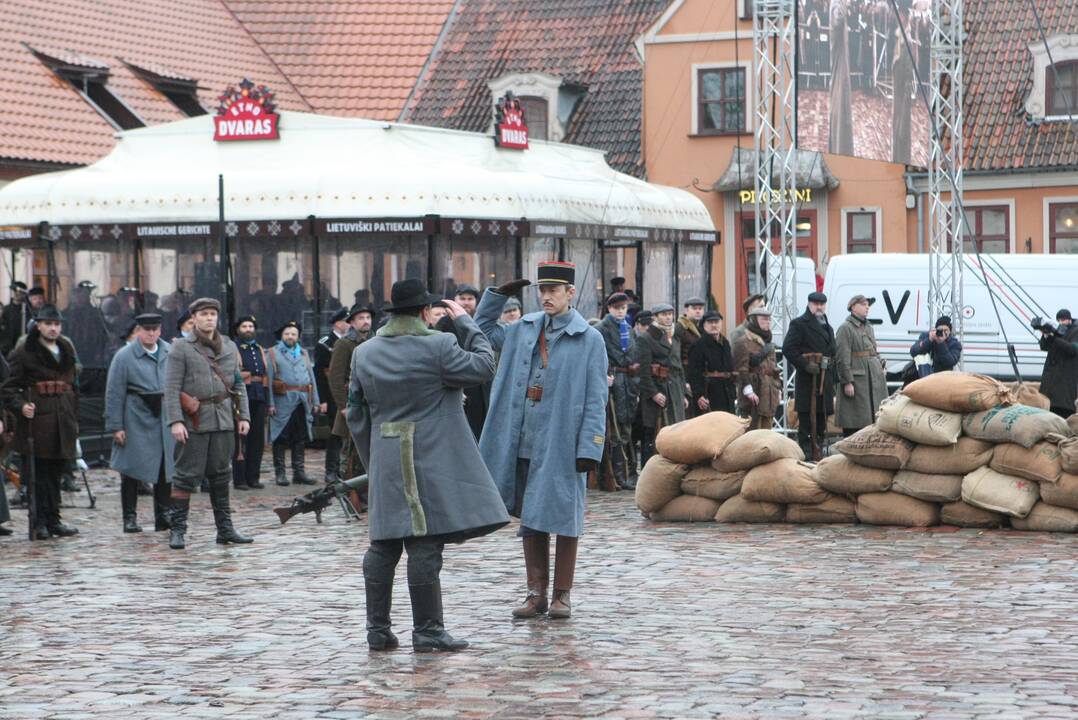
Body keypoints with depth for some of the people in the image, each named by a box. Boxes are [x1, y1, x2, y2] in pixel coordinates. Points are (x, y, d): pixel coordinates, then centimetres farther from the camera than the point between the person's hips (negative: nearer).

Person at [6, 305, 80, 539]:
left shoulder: (67, 350, 17)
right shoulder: (24, 352, -2)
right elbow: (11, 386, -4)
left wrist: (74, 418, 19)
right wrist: (20, 406, -22)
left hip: (62, 419, 5)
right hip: (37, 419, -5)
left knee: (56, 473, 8)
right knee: (39, 473, -5)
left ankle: (53, 520, 14)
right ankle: (40, 523, -1)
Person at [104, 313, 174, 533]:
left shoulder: (170, 353, 7)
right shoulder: (124, 356, -5)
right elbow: (114, 394, -5)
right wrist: (115, 426, -9)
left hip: (165, 419, 4)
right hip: (136, 419, -4)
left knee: (165, 469, 7)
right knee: (131, 469, 1)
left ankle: (163, 515, 17)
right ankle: (129, 518, 9)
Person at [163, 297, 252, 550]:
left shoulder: (229, 347, 13)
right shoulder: (180, 348, -1)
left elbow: (238, 384, 16)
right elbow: (171, 387, -7)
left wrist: (244, 416, 7)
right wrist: (175, 421, -16)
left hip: (224, 420, 5)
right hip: (195, 422, -5)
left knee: (221, 475, 10)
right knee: (187, 475, -4)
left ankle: (225, 529, 16)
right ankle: (177, 530, 0)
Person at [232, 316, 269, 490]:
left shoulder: (259, 350, 19)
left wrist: (267, 402, 14)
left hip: (259, 399, 6)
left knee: (257, 440, 6)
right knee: (240, 439, -4)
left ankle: (253, 477, 12)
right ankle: (239, 479, -1)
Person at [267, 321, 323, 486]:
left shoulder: (303, 354, 19)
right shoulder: (272, 353, 3)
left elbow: (311, 378, 18)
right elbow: (268, 380, -3)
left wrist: (315, 402, 11)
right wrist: (270, 403, -12)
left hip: (302, 403, 5)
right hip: (283, 403, -5)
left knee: (301, 439, 6)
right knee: (281, 439, -2)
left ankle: (299, 472, 12)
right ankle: (280, 473, 3)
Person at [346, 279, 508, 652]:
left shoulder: (364, 353, 9)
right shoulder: (439, 346, -11)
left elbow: (356, 415, 13)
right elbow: (484, 366, -3)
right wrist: (465, 322, 6)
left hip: (386, 465, 6)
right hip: (430, 465, -6)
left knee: (383, 545, 10)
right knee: (424, 545, -4)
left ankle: (377, 628, 13)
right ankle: (427, 630, -1)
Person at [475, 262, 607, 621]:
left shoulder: (589, 339, -4)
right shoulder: (524, 329, 10)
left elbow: (595, 399, -7)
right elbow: (484, 329, 26)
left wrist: (589, 448, -13)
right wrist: (498, 294, 11)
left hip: (562, 444, -5)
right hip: (524, 443, 5)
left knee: (563, 519, 3)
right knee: (529, 519, 9)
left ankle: (562, 595, 12)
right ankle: (536, 592, 17)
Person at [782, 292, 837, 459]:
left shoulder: (828, 328, 22)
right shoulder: (799, 324, -1)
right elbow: (788, 349, -11)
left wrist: (832, 381, 15)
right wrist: (805, 365, -20)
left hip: (825, 379, 7)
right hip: (807, 380, -7)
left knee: (822, 418, 9)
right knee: (807, 419, -9)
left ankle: (817, 453, 15)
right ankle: (806, 456, -9)